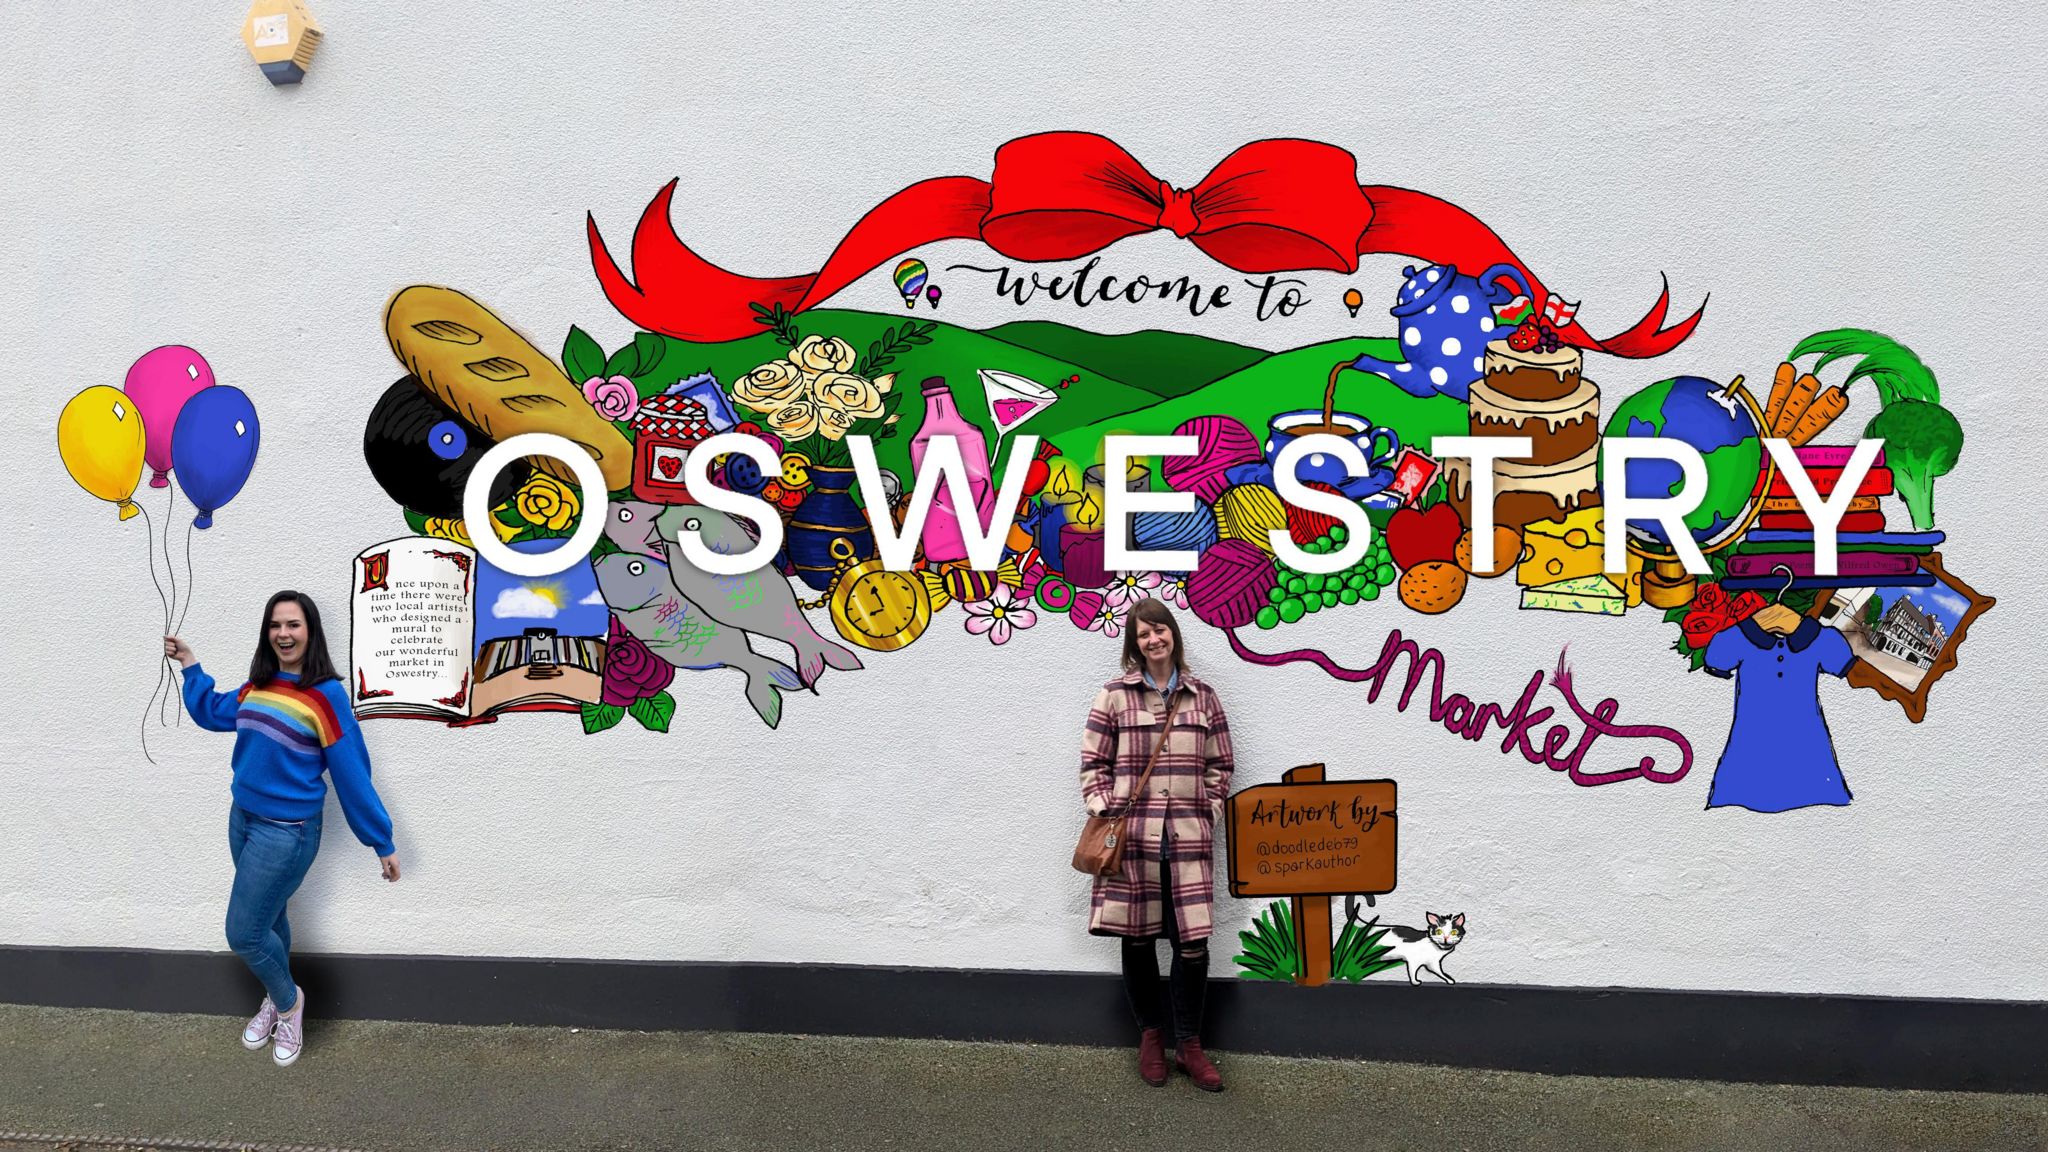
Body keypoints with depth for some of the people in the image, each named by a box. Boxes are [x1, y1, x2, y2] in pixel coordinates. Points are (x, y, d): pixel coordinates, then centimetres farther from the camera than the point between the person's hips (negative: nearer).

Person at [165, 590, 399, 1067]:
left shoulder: (326, 695, -17)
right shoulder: (257, 687, 3)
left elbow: (352, 773, -14)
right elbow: (212, 713, 25)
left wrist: (382, 843, -11)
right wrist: (190, 665, 19)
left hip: (287, 832, -6)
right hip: (242, 818, 6)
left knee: (244, 933, -2)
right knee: (267, 921, 18)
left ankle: (289, 1001, 24)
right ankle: (277, 1001, 39)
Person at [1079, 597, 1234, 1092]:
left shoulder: (1203, 697, 10)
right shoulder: (1114, 695, 4)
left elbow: (1220, 767, 13)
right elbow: (1093, 764, 4)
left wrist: (1208, 814, 3)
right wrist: (1105, 813, -4)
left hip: (1188, 837, 1)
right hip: (1132, 833, -1)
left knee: (1193, 942, -1)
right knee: (1138, 939, 7)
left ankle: (1188, 1043, 16)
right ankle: (1151, 1036, 25)